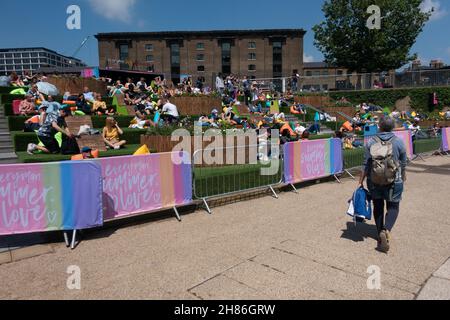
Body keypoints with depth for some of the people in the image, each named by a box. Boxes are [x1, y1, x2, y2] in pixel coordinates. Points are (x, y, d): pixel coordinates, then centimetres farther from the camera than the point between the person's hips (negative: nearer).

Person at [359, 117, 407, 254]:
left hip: (374, 180, 1)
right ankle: (386, 230, -13)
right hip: (393, 180, -1)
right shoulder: (399, 142, -5)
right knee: (393, 206, 10)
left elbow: (366, 164, -4)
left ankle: (380, 233, 26)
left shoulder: (371, 142, -4)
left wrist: (361, 180, 5)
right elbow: (403, 164, 3)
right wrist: (403, 178, 21)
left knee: (378, 206, 15)